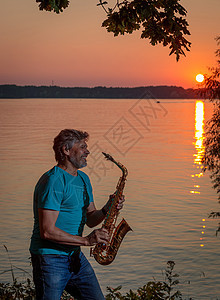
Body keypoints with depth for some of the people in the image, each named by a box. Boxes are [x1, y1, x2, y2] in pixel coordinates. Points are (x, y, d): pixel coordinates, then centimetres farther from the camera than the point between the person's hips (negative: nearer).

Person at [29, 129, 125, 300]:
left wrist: (106, 210, -3)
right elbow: (47, 231, -22)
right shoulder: (53, 181, -17)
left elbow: (90, 219, 18)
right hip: (50, 259, -8)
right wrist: (86, 240, -20)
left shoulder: (83, 179, 13)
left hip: (75, 256, 8)